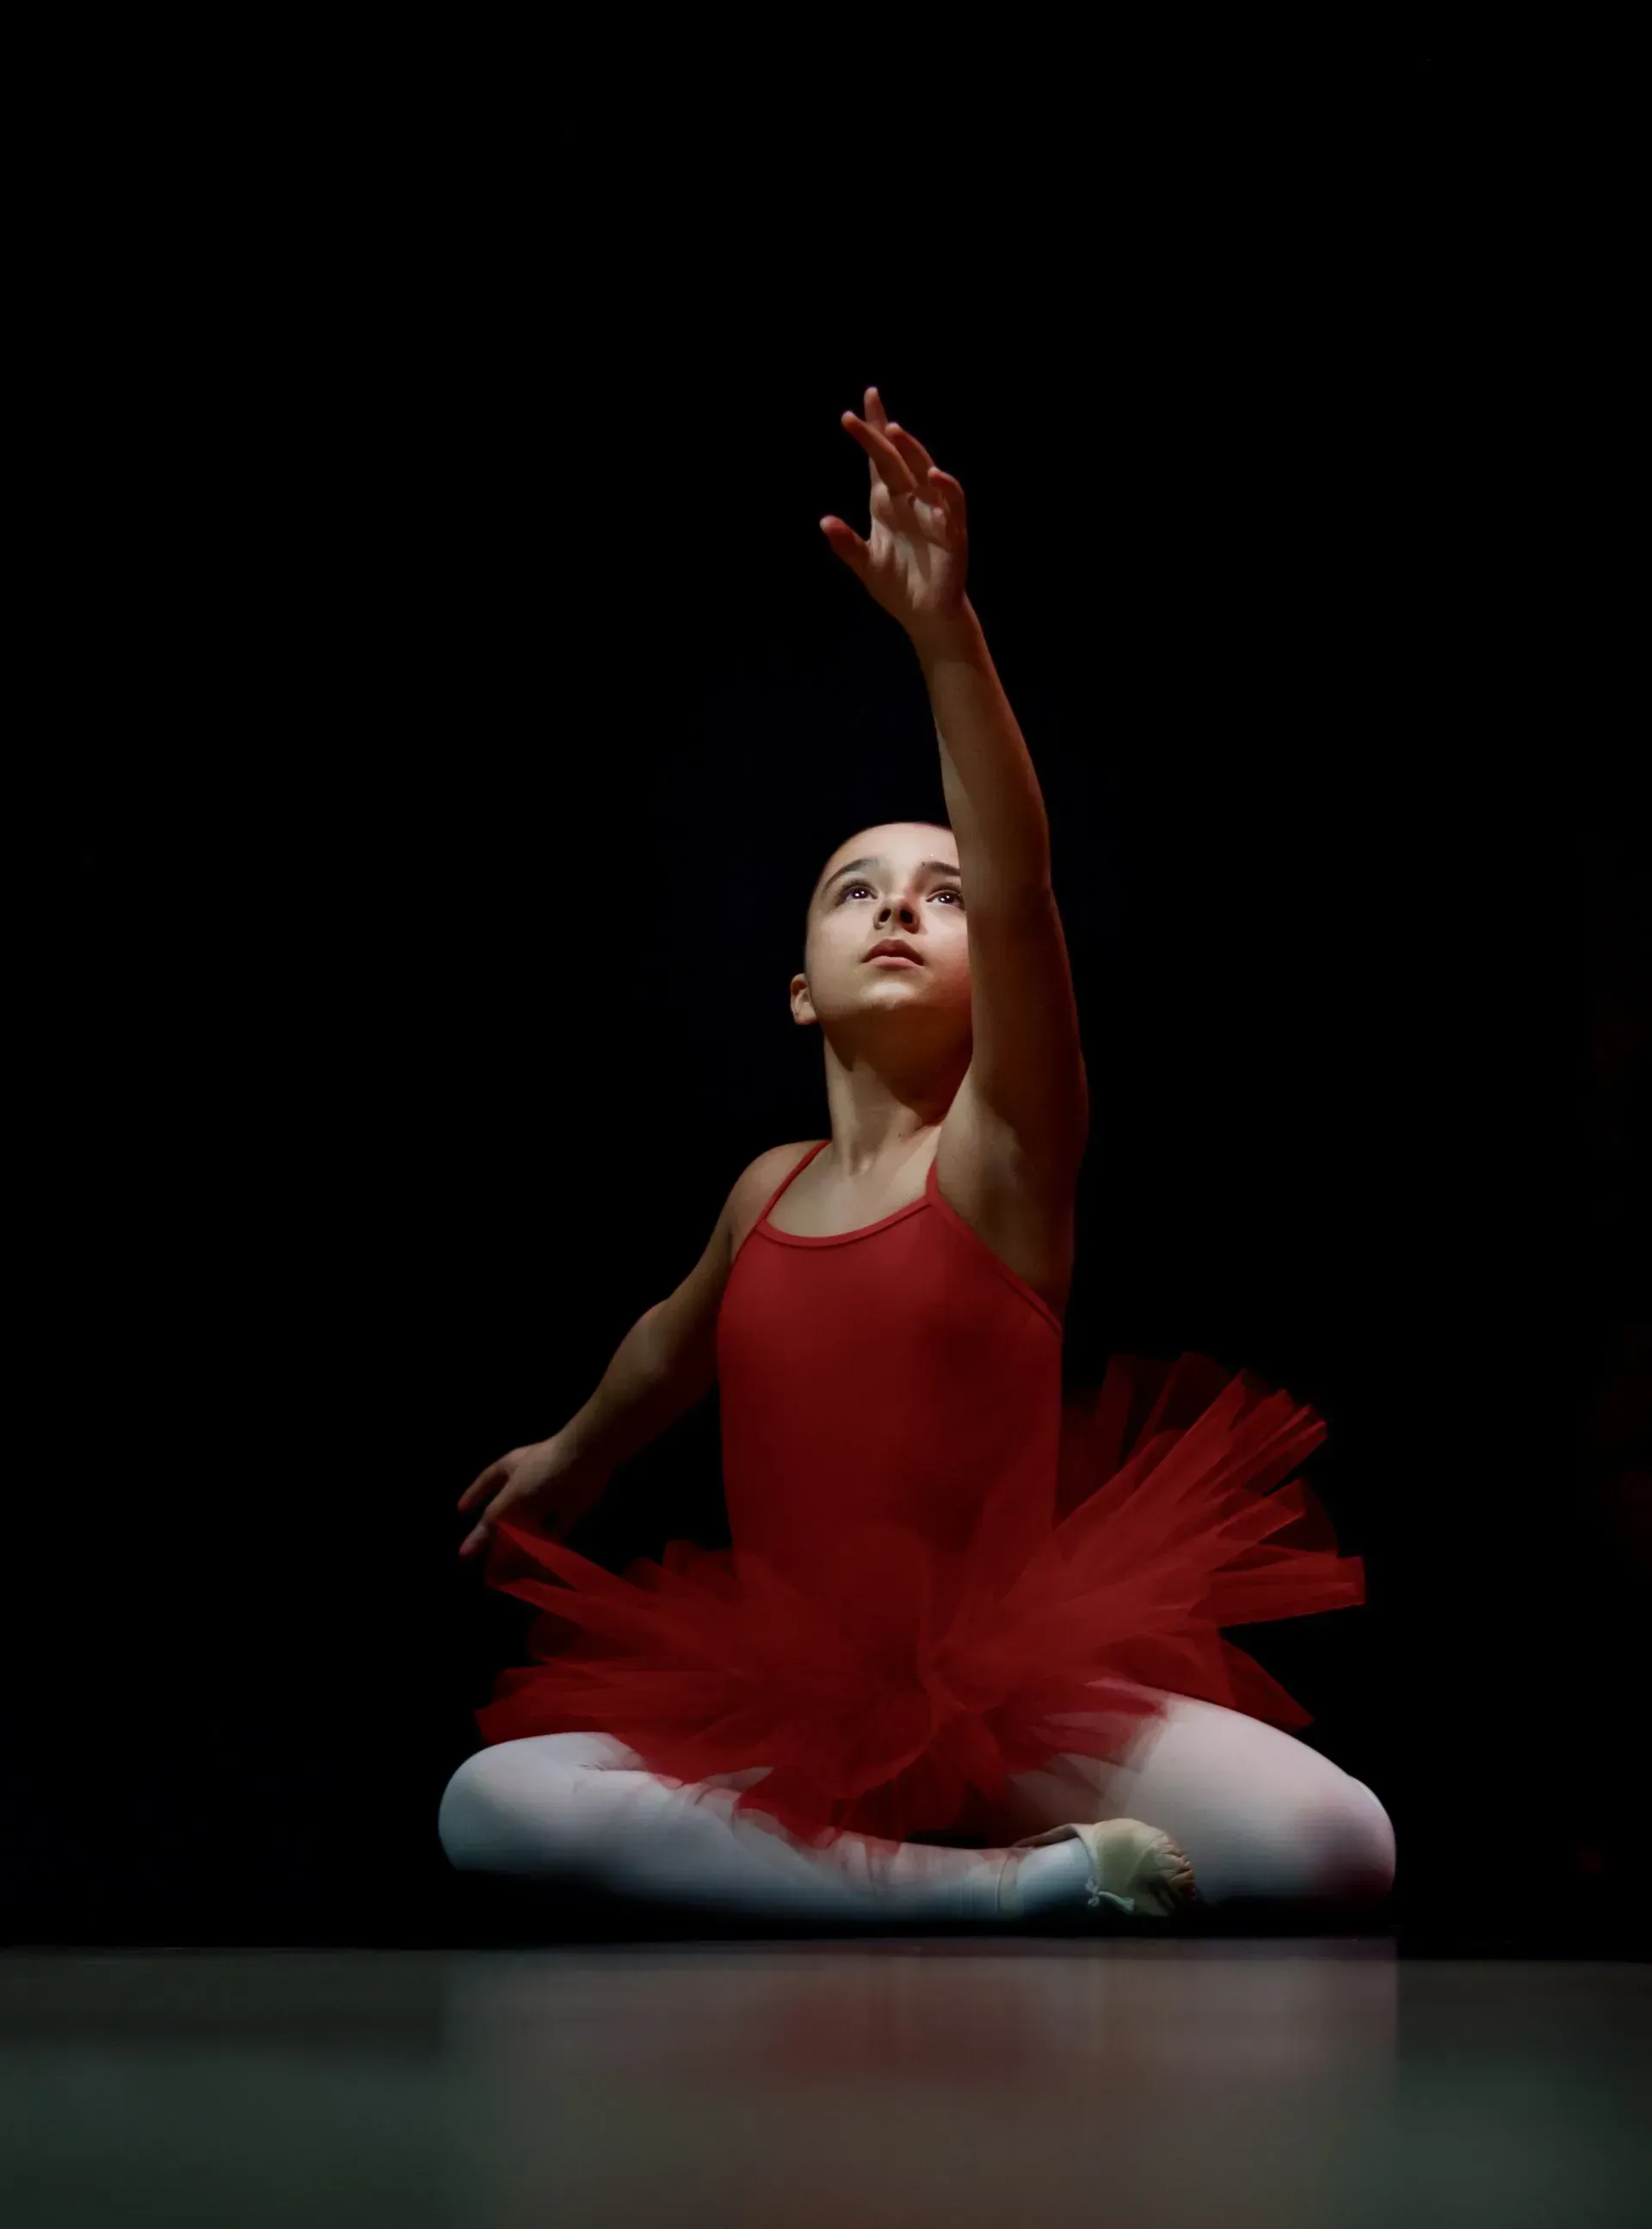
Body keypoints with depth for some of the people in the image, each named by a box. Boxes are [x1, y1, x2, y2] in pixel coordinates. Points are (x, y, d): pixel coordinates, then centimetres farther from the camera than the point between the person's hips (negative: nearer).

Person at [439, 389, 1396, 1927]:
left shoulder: (1004, 1147, -4)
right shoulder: (769, 1190, 9)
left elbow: (1024, 894, -24)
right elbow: (677, 1339, 34)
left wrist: (944, 628, -37)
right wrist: (577, 1453, 54)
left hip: (1023, 1685, -4)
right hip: (789, 1697, 4)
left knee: (1338, 1850, -30)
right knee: (490, 1808, -25)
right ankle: (1006, 1882, -24)